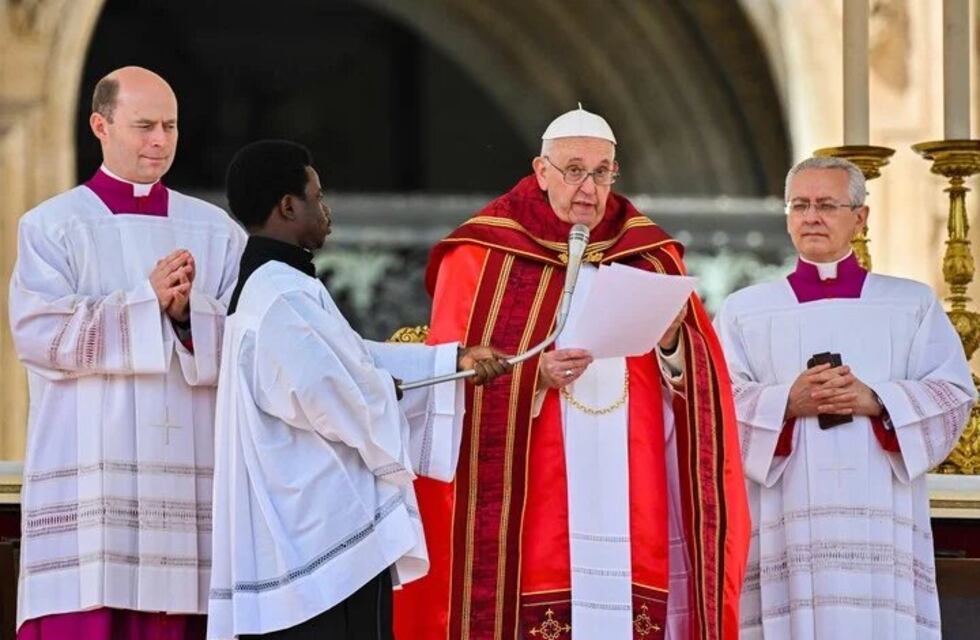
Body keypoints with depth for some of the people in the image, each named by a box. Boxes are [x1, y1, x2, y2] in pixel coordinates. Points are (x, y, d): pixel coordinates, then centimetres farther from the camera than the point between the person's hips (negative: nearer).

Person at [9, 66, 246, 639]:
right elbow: (39, 334, -9)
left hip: (187, 478, 2)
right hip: (86, 479, -2)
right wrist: (147, 301, -14)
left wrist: (189, 313, -15)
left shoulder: (216, 232, 12)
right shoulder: (51, 227, 5)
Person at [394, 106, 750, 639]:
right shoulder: (480, 260, 4)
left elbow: (702, 387, 10)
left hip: (633, 511, 3)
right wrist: (534, 376, -17)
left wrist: (671, 345, -12)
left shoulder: (652, 257, 14)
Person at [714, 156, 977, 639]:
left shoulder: (912, 304, 14)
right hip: (785, 519, 0)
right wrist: (787, 402, -14)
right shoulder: (744, 310, 13)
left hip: (879, 519, 0)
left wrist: (876, 402, -12)